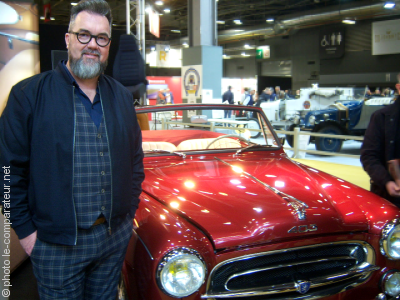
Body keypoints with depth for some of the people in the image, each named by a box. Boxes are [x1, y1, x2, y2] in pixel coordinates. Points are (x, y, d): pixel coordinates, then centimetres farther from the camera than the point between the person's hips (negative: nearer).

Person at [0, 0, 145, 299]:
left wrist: (129, 212, 7)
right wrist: (26, 231, -8)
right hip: (56, 244, -3)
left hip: (116, 237, 4)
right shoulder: (28, 95, -7)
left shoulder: (122, 96, 7)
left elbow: (135, 159, 12)